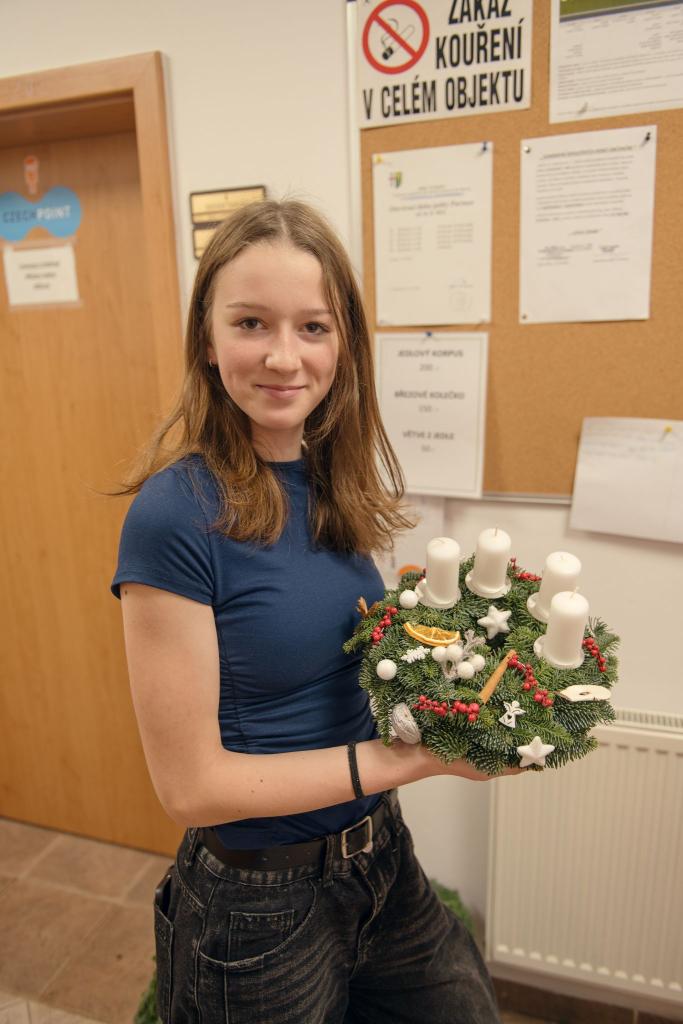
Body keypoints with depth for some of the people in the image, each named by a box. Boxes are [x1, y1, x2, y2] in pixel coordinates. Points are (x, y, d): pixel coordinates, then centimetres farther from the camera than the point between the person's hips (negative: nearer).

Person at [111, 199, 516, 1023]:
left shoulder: (331, 483, -4)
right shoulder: (173, 516, -24)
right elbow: (192, 785, -21)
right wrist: (415, 756, -21)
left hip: (380, 856, 6)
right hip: (261, 901, -6)